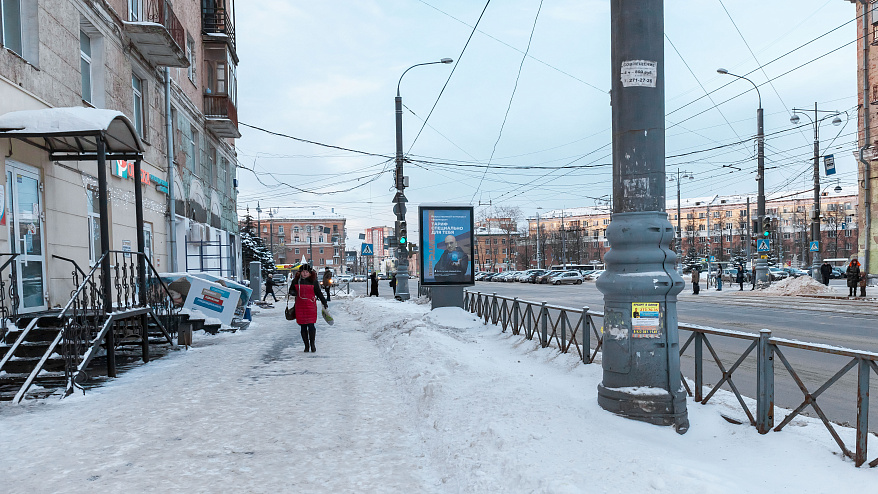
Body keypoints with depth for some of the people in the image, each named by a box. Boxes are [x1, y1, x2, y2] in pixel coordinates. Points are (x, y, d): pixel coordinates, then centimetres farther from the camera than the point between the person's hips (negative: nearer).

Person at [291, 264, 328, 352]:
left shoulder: (313, 281, 2)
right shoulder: (296, 281, 6)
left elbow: (318, 292, 10)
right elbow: (291, 290, 18)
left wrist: (324, 301, 8)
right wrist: (293, 292, -5)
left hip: (311, 305, -2)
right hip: (300, 306, 2)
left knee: (310, 325, -9)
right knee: (303, 327, 6)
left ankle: (312, 343, 9)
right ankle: (306, 346, 16)